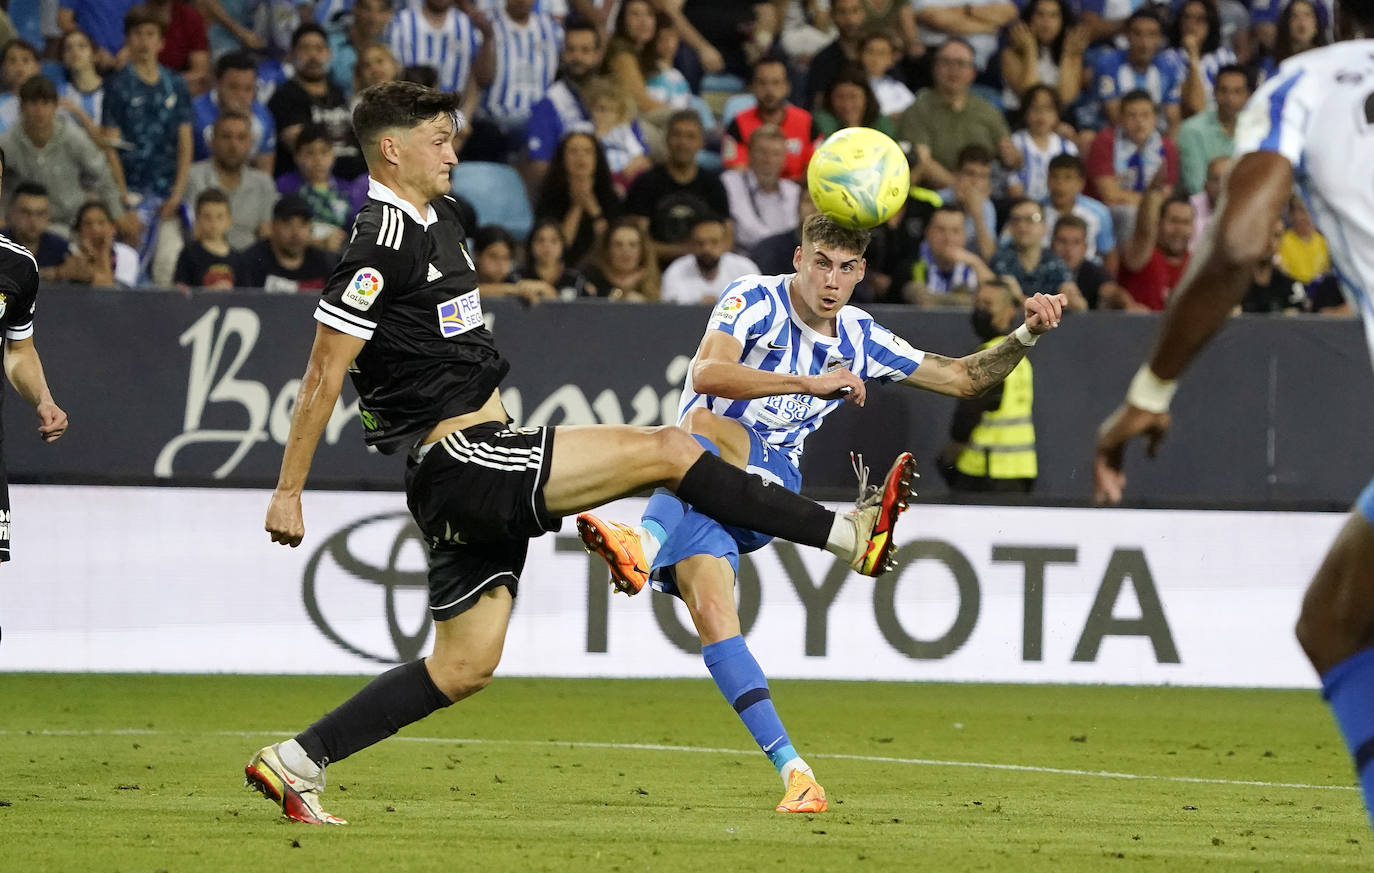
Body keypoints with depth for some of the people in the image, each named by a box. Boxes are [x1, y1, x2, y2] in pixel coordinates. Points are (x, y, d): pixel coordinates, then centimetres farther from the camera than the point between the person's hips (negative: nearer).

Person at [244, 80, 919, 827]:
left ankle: (295, 762, 13)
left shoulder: (434, 219, 16)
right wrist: (288, 492, -15)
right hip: (460, 463, -10)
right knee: (667, 450, -13)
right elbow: (323, 376, -15)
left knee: (464, 667, 12)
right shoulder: (384, 242, -14)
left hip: (480, 473, 10)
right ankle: (851, 535, -10)